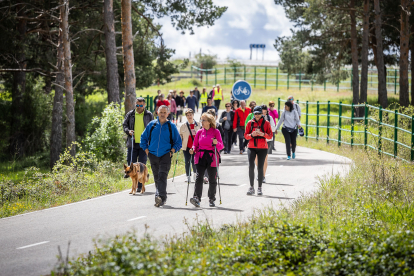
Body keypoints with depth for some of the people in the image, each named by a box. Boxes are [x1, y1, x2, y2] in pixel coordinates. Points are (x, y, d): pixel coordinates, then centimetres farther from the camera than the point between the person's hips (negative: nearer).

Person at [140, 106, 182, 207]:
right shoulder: (151, 125, 7)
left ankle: (161, 197, -23)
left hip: (165, 155, -3)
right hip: (153, 155, 3)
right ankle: (159, 194, 24)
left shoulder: (171, 126, 3)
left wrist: (172, 151, -5)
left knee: (162, 176, -16)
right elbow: (143, 138, 16)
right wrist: (146, 150, 7)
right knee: (157, 177, 10)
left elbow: (178, 142, 8)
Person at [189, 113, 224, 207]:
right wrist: (193, 150, -7)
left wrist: (216, 143, -24)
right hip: (200, 158, 2)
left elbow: (221, 146, -3)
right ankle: (197, 198, -24)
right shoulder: (199, 132, 11)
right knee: (199, 177, -15)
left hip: (212, 158, -2)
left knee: (212, 180, 5)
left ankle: (211, 199, 19)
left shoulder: (216, 132, 2)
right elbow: (195, 144, 14)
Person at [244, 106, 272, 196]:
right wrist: (252, 135, -14)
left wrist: (263, 134, -17)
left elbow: (270, 135, 2)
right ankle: (251, 187, -4)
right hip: (252, 147, 1)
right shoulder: (250, 123, 7)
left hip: (262, 148, -1)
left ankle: (260, 188, 9)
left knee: (260, 167, 0)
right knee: (251, 166, -13)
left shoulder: (266, 123, 3)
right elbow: (246, 136, 7)